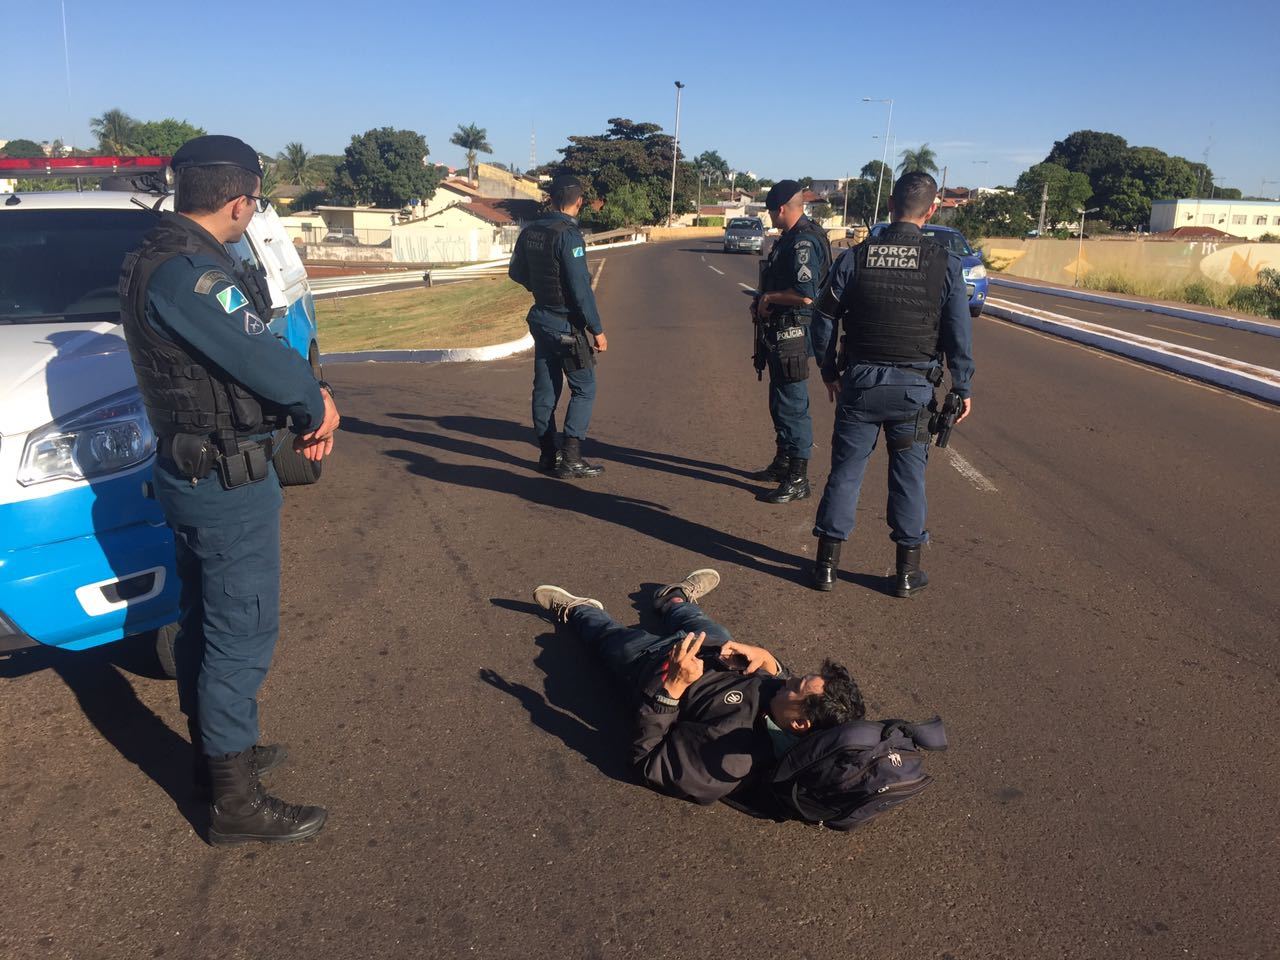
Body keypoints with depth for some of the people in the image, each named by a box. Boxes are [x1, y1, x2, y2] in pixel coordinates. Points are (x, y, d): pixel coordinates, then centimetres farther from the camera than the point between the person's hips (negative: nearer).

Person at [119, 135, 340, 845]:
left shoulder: (163, 259, 11)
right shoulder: (188, 272, -23)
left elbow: (250, 347, 10)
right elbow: (259, 359, -24)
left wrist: (309, 402, -1)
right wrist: (317, 401, -4)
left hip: (190, 471, 11)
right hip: (227, 480, -11)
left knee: (202, 622, 20)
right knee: (243, 633, -2)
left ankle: (217, 754, 37)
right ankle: (236, 802, 10)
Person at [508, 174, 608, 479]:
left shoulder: (529, 232, 5)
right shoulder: (568, 235, -19)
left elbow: (516, 273, 17)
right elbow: (580, 288, -22)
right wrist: (597, 330, -17)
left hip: (541, 321, 8)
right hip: (567, 325, -8)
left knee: (545, 389, 12)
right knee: (583, 389, 1)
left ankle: (548, 455, 20)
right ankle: (571, 459, -3)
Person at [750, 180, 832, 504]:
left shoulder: (804, 242, -19)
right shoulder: (791, 238, 14)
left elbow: (805, 293, -29)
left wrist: (768, 298, -15)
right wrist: (761, 302, 9)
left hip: (792, 335, -11)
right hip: (778, 333, 11)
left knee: (792, 405, -5)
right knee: (780, 402, 20)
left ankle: (798, 479, 2)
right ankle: (783, 463, 34)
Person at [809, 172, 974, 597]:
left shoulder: (854, 258, -2)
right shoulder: (945, 263, -5)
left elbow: (825, 320, 3)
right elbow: (960, 334, -4)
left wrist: (829, 371, 16)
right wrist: (962, 388, 6)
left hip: (859, 381, 1)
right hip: (914, 386, -1)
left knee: (845, 470, 9)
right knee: (908, 475, 9)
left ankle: (827, 563, 15)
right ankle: (907, 570, 17)